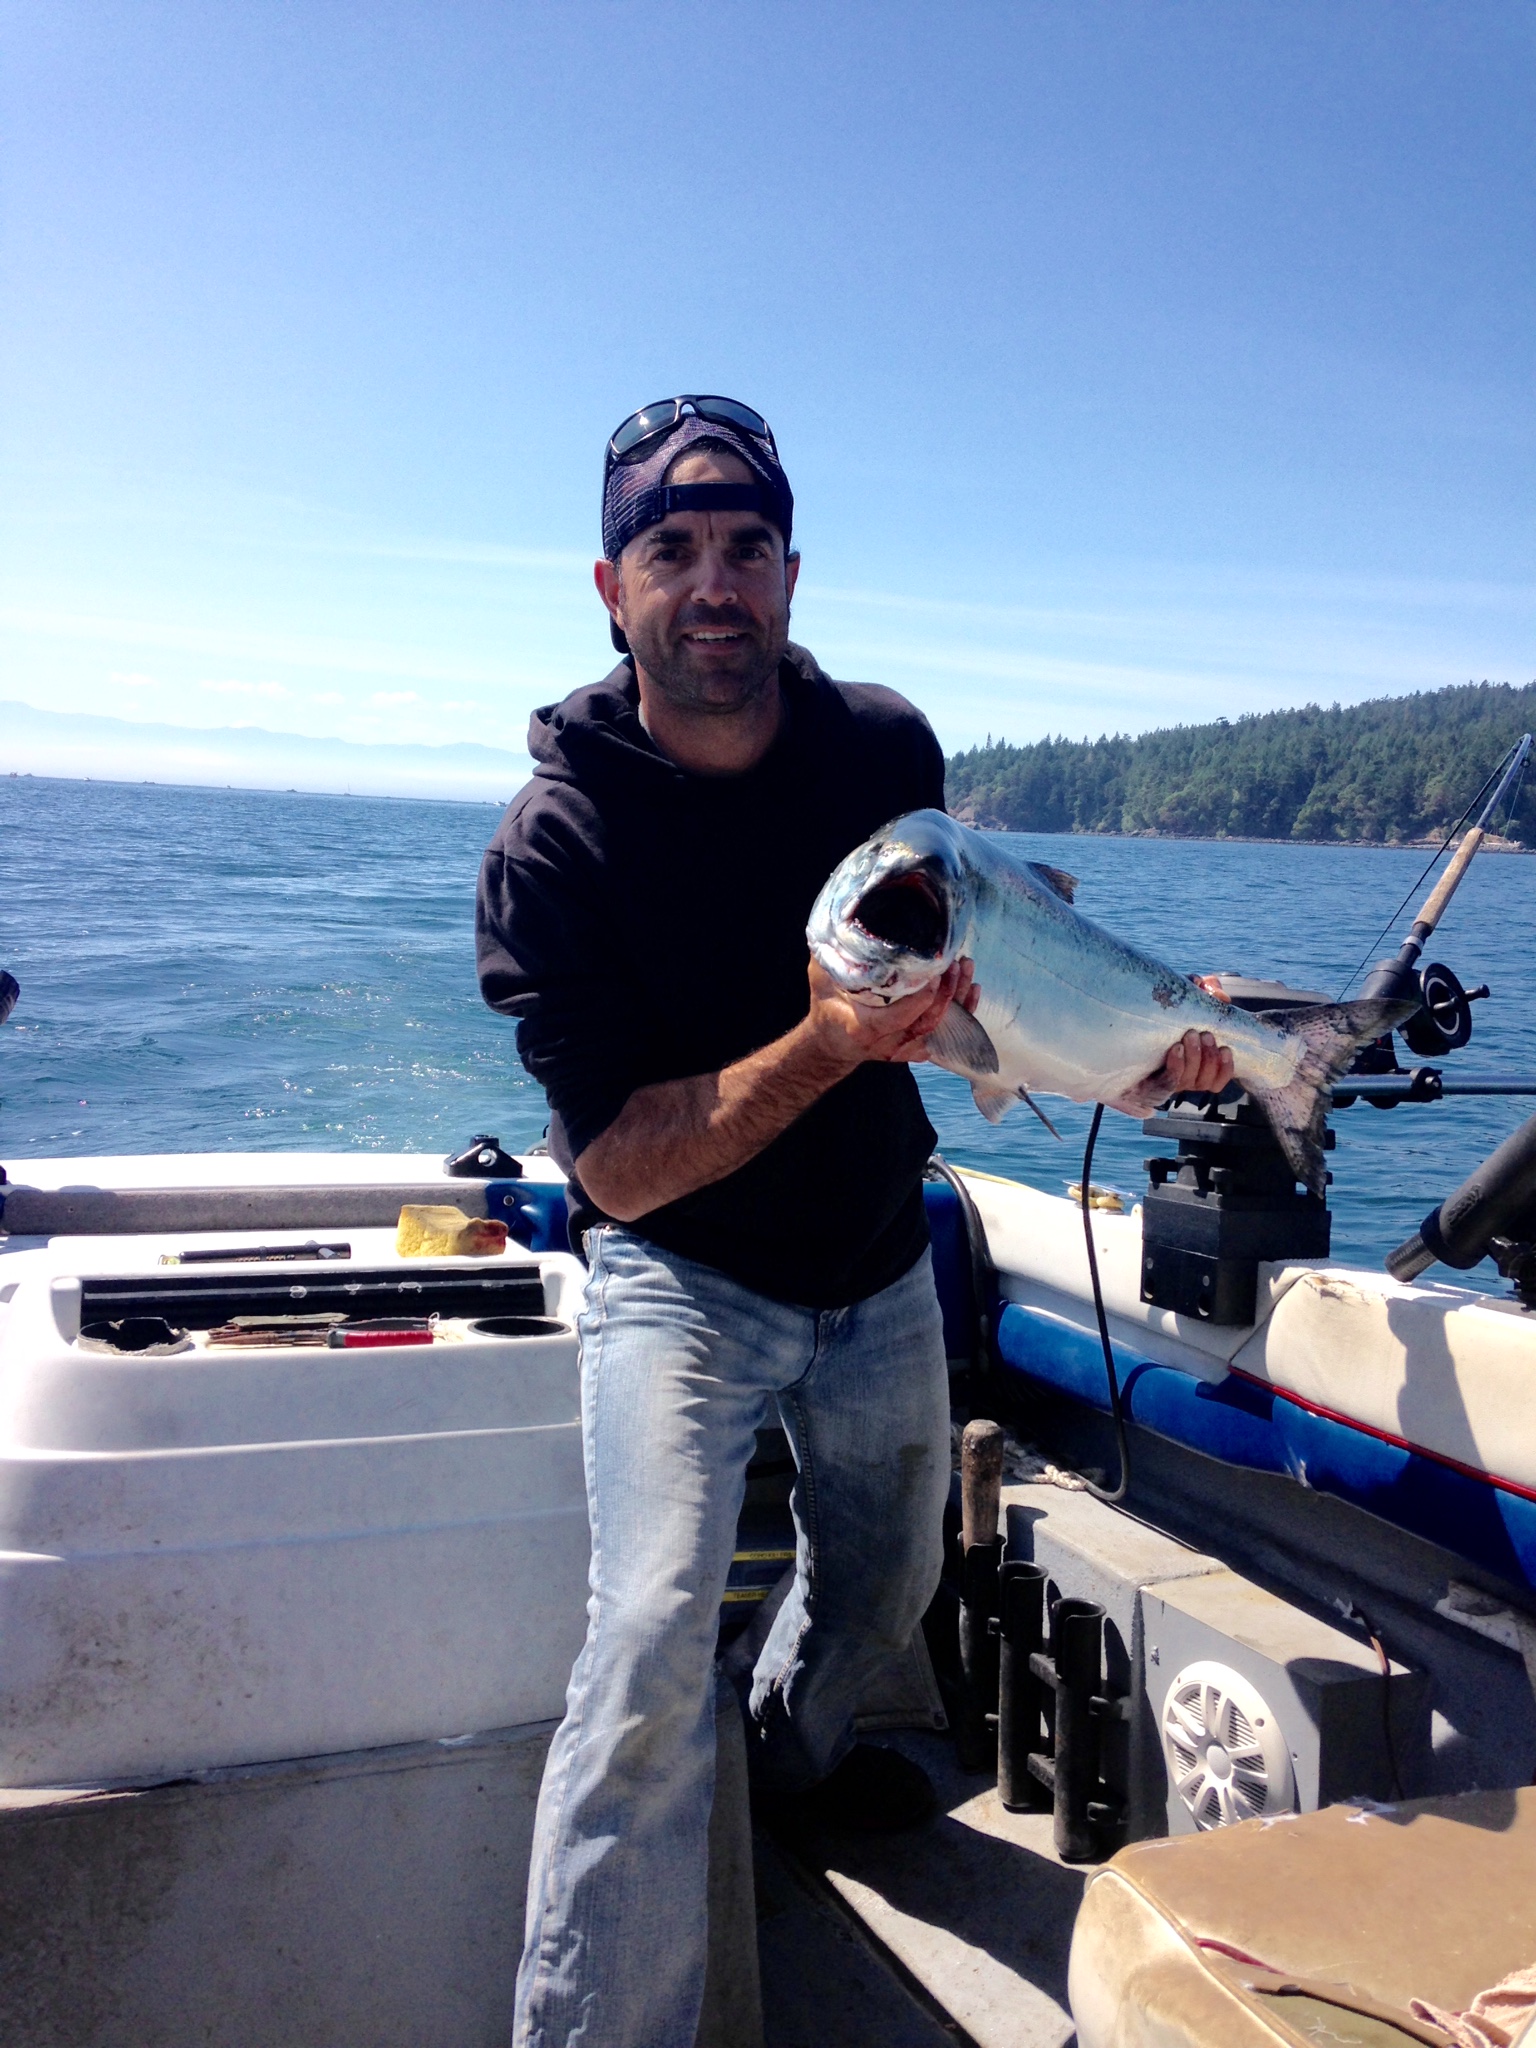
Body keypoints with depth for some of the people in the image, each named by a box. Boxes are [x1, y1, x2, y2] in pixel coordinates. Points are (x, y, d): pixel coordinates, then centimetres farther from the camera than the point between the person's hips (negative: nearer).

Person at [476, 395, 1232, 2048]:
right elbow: (621, 1169, -23)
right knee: (653, 1638, -23)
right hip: (681, 1276, -5)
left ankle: (791, 1747, 57)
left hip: (878, 1268, 5)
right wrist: (823, 1046, -36)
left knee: (885, 1591, 23)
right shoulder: (555, 842, -21)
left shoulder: (889, 748, -8)